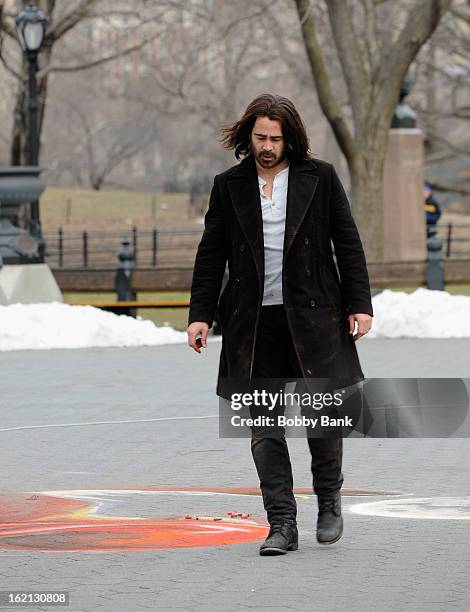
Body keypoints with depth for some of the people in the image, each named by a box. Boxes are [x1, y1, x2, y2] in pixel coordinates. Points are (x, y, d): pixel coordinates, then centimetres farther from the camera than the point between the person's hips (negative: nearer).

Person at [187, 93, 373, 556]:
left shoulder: (320, 178, 5)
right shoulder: (229, 186, 8)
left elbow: (348, 243, 6)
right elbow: (210, 254, 10)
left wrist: (360, 304, 0)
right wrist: (200, 315, 5)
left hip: (312, 316, -1)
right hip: (253, 323, 2)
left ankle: (329, 500, 22)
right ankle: (281, 525, 2)